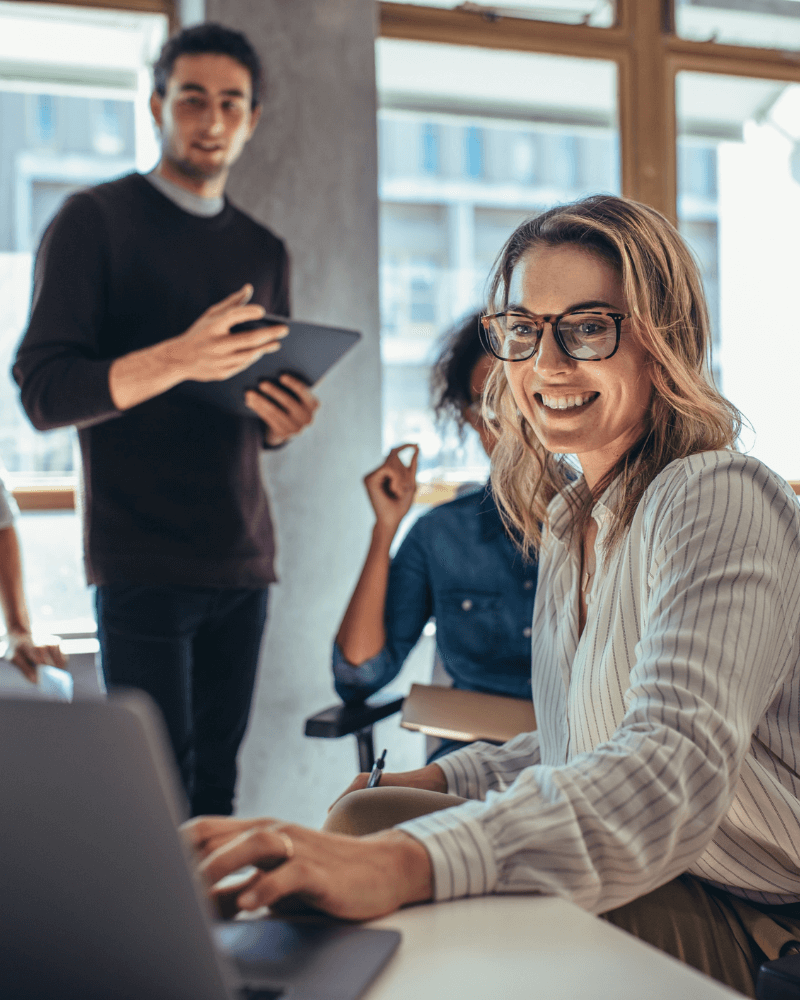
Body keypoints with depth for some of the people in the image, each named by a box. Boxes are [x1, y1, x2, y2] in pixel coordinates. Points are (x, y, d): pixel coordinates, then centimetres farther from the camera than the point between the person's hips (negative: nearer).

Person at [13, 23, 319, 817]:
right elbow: (42, 393, -9)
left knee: (217, 782, 4)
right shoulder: (95, 221, 1)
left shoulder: (262, 251, 17)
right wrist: (179, 360, -25)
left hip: (241, 557, 5)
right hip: (144, 562, -5)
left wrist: (283, 421, -3)